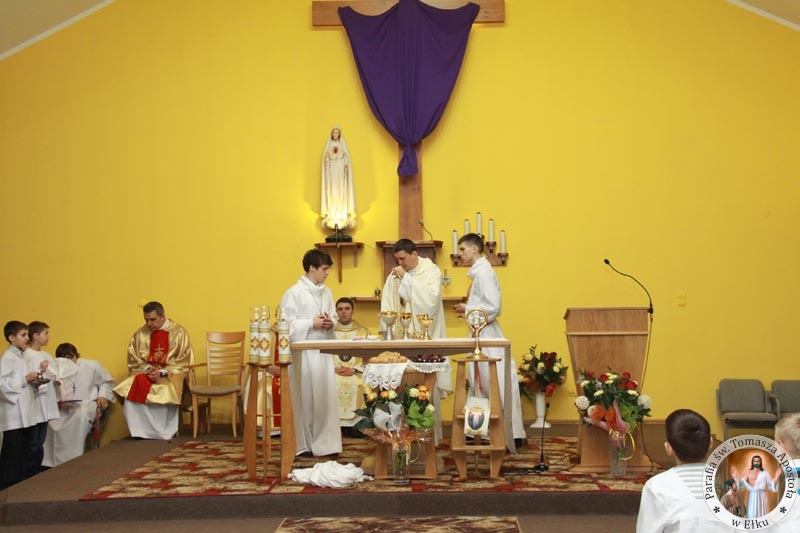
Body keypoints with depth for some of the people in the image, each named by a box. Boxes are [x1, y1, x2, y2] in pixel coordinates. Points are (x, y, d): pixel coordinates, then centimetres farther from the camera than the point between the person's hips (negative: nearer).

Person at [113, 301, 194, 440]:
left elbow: (184, 361, -6)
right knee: (130, 390, -29)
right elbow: (134, 360, 9)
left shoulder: (178, 332, -3)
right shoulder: (140, 334, 7)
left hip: (170, 373, -3)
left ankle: (165, 431, -19)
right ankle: (140, 431, -23)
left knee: (165, 392, -36)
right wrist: (147, 369, -12)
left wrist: (162, 372, -17)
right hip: (145, 372, 3)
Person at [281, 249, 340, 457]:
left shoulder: (327, 292, 12)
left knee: (326, 397, 4)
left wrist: (330, 323, -3)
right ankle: (303, 444, 10)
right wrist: (312, 324, -15)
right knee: (305, 398, 0)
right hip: (303, 352, -6)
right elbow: (286, 323, -11)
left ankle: (325, 443, 12)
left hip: (323, 351, 6)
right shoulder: (294, 293, -7)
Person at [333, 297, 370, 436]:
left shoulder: (363, 331, 13)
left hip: (356, 373, 0)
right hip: (333, 372, 0)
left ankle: (355, 423, -23)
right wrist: (334, 368, -12)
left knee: (360, 385, -32)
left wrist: (354, 369, -11)